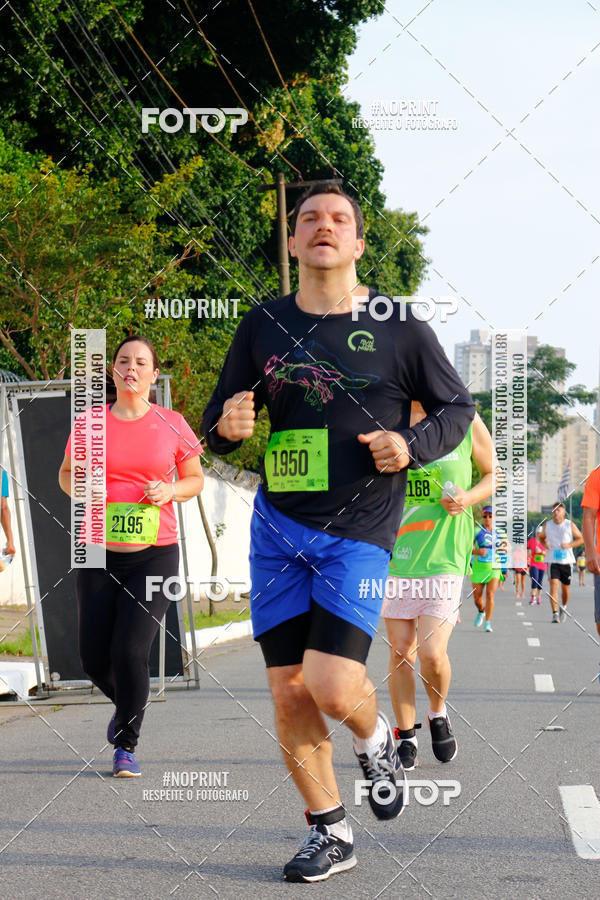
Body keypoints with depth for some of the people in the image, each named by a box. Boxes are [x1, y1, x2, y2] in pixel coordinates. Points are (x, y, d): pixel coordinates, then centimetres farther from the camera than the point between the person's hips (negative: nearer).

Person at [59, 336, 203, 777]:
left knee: (131, 651, -13)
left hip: (155, 554, -2)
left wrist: (169, 491, -8)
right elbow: (67, 473, 16)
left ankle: (127, 745, 5)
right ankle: (127, 704, 37)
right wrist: (80, 489, -6)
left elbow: (196, 479, 12)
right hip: (100, 555, 2)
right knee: (95, 659, 2)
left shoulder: (171, 424, 1)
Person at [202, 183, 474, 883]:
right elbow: (218, 421, 13)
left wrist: (412, 445, -11)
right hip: (277, 524, 3)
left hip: (358, 533, -3)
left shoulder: (397, 326, -1)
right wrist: (228, 426, -10)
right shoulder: (263, 325, 7)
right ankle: (329, 832, 20)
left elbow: (457, 407, 8)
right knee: (287, 688, 4)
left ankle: (374, 740, 20)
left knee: (332, 687, -16)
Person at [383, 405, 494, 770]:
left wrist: (468, 498, -7)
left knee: (431, 654, -11)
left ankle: (439, 714, 20)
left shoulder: (466, 422, 0)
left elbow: (495, 474, 13)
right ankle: (406, 738, 22)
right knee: (400, 652, 5)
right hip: (396, 559, 2)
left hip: (444, 559, -2)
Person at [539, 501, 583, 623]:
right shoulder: (547, 525, 3)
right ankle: (555, 614, -18)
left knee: (566, 588, 10)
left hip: (567, 561, 0)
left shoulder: (570, 525, -2)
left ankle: (563, 607, 39)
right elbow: (541, 537, 19)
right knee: (554, 585, -15)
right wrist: (545, 544, -3)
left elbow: (580, 539, 4)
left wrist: (569, 545, -13)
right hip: (552, 561, 0)